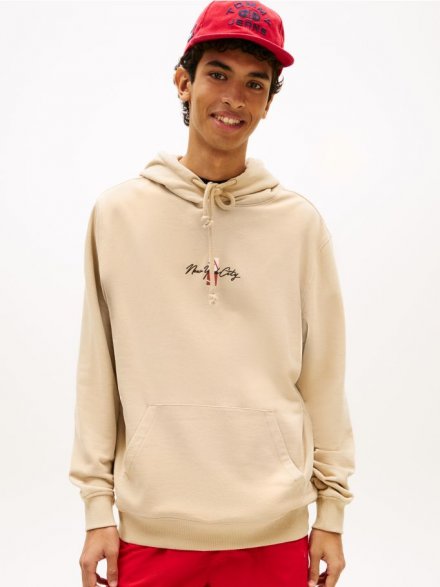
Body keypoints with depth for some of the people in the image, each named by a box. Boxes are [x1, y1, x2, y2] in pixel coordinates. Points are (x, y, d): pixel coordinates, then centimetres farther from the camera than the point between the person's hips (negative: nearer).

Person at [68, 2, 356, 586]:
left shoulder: (300, 222, 0)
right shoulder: (118, 213, 0)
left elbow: (324, 375, 3)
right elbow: (98, 374, 1)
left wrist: (332, 512, 3)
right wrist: (98, 506, 0)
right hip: (151, 529, 0)